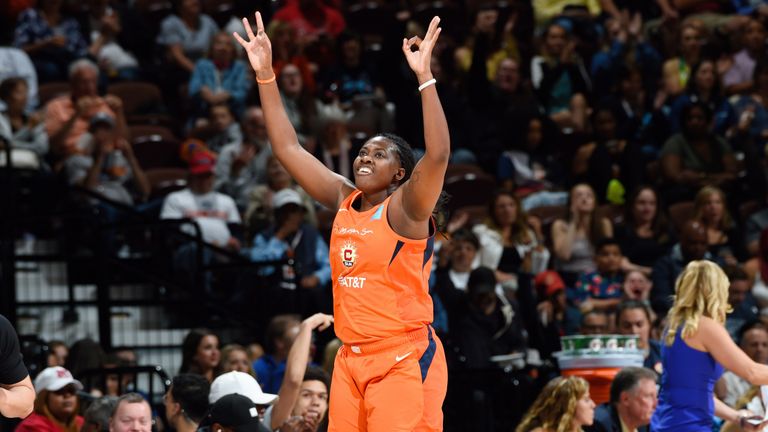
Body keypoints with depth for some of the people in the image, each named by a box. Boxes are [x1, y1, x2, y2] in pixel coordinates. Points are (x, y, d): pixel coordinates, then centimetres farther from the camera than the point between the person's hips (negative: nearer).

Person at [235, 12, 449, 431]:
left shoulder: (406, 207, -6)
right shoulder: (344, 200, 11)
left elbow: (438, 154, -24)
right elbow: (288, 149, 13)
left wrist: (424, 76, -29)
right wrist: (265, 75, 7)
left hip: (404, 360, -7)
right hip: (351, 360, 7)